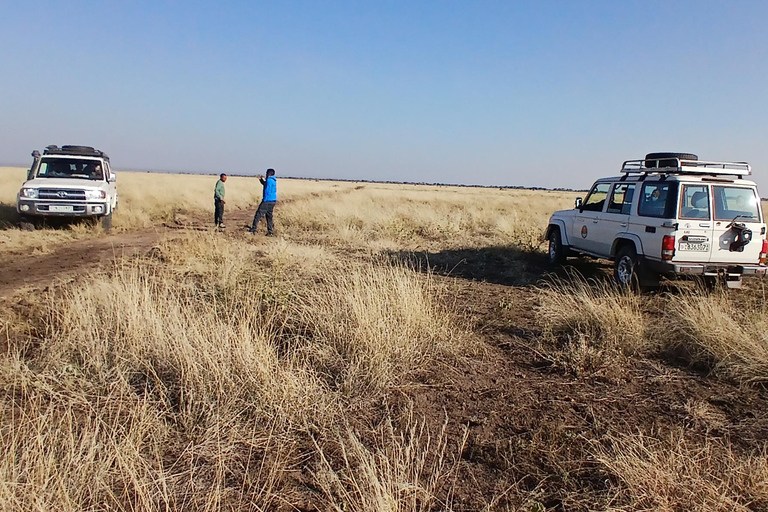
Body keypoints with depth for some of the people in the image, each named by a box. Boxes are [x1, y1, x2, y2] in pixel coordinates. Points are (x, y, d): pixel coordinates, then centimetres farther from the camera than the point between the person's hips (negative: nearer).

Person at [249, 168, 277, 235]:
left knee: (258, 214, -5)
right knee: (269, 216, 11)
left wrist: (264, 201, -16)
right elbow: (265, 184, 35)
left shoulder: (269, 180, -12)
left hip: (267, 200, -9)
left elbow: (267, 191, -17)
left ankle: (253, 229, -6)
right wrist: (261, 179, 20)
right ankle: (271, 232, 11)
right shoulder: (273, 181, 16)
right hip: (273, 201, 9)